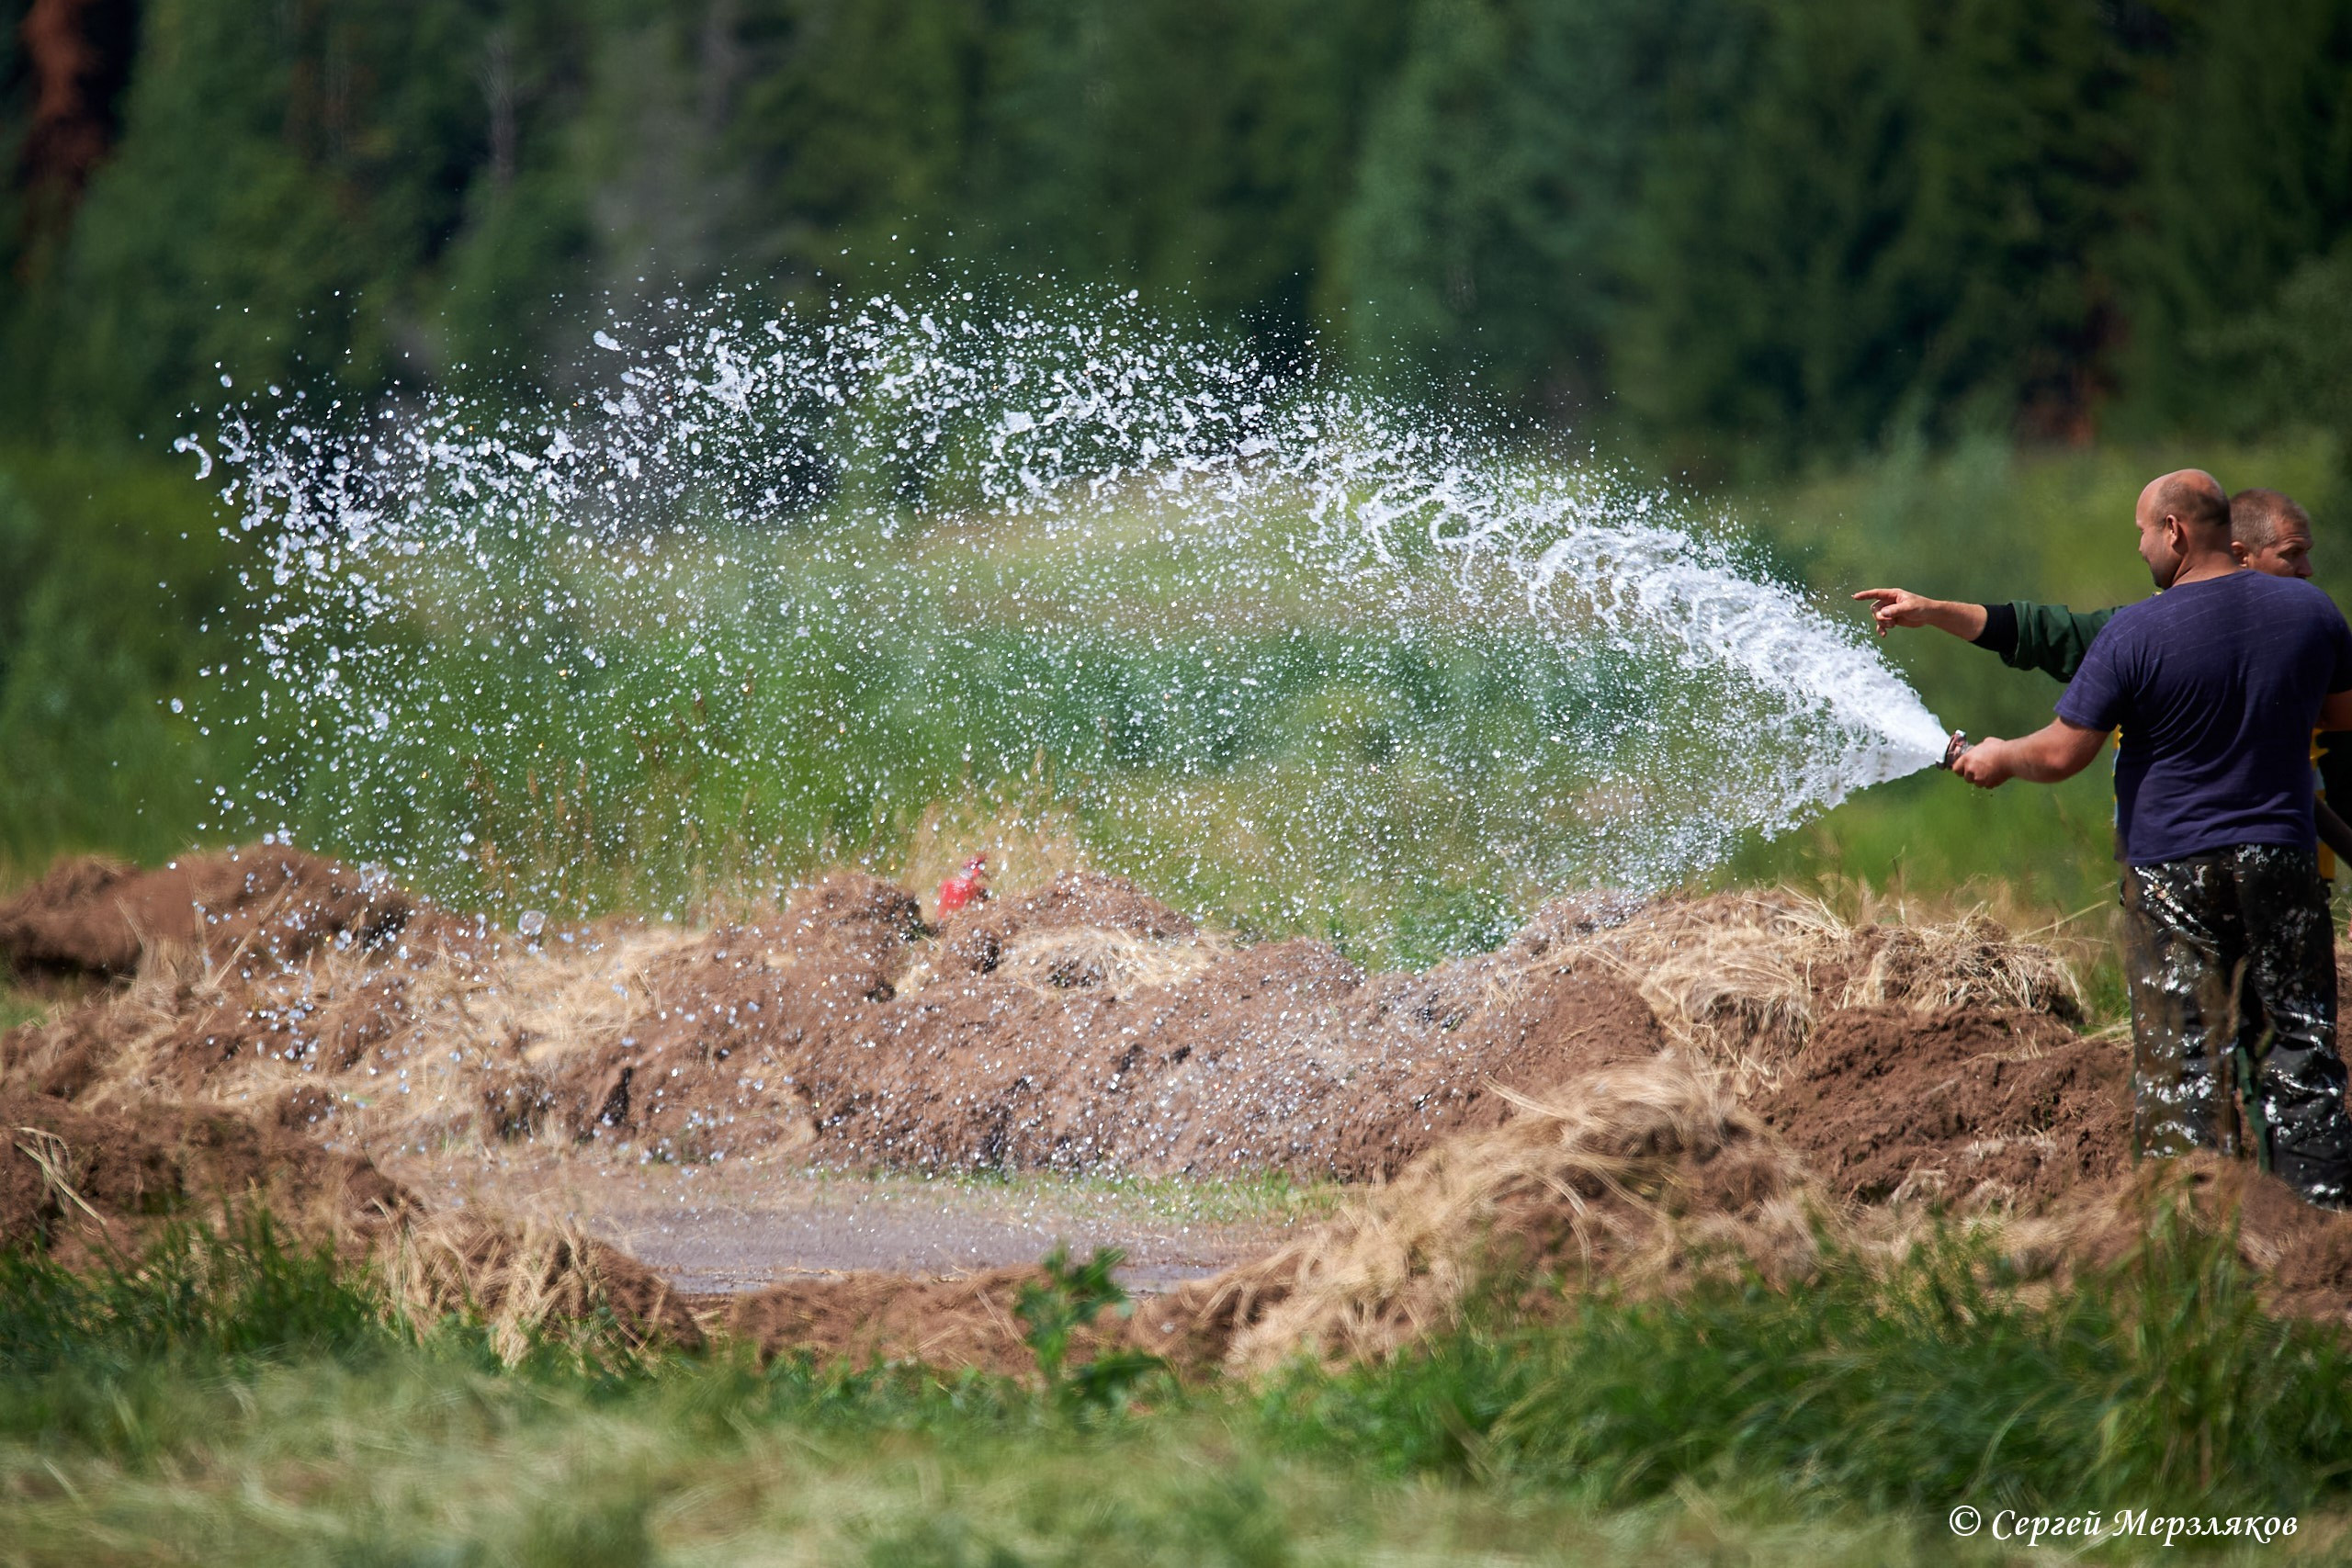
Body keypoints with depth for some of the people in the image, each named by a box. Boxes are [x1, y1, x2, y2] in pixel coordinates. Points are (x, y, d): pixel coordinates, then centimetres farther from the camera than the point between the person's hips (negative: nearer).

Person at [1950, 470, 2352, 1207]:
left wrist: (2000, 758, 10)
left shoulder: (2135, 634, -14)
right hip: (2284, 860, 3)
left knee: (2181, 1058, 1)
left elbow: (2060, 754, -10)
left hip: (2172, 870, -3)